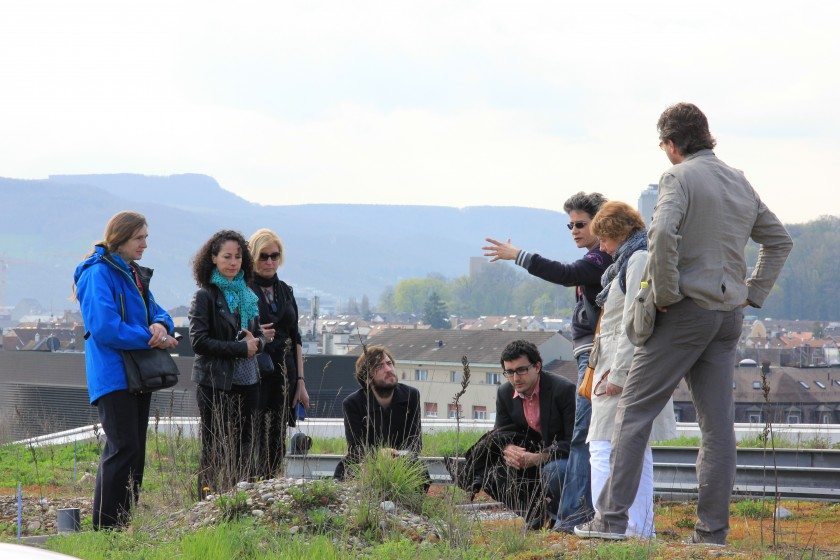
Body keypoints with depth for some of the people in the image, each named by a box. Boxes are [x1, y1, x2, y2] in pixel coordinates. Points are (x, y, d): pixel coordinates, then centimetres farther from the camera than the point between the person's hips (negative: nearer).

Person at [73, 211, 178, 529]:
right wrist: (151, 338, -16)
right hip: (113, 377, -9)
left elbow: (156, 312, 17)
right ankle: (106, 527, -11)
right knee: (124, 449, -13)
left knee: (133, 449, 10)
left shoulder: (134, 274, 16)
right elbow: (106, 328, -22)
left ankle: (125, 523, 15)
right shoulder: (98, 274, -13)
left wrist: (161, 325, -8)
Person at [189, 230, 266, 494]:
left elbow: (260, 334, 20)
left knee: (244, 447, 6)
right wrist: (240, 348, -15)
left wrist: (257, 342, -4)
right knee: (216, 450, -4)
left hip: (246, 381, 6)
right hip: (216, 382, -6)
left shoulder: (247, 295, 14)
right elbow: (199, 340, -13)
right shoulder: (206, 296, -6)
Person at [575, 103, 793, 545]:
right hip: (729, 314, 7)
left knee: (635, 409, -1)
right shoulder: (740, 182, 15)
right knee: (718, 422, 6)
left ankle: (612, 518, -5)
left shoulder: (679, 177, -8)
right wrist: (752, 292, 18)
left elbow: (663, 235, -25)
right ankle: (713, 529, 5)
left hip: (686, 310, -7)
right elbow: (778, 240, 23)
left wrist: (666, 294, -15)